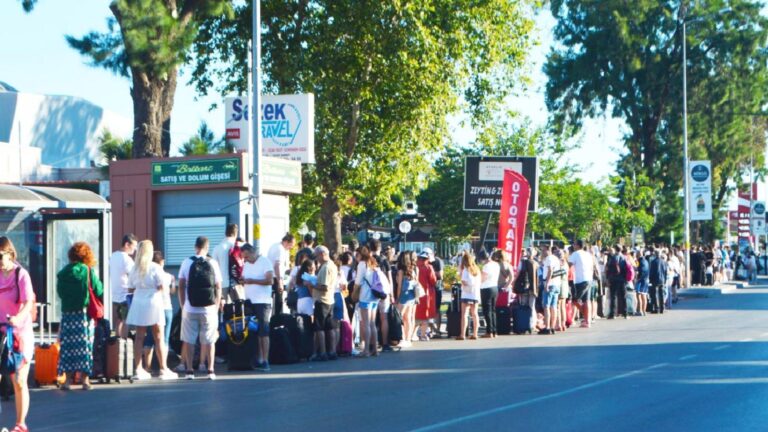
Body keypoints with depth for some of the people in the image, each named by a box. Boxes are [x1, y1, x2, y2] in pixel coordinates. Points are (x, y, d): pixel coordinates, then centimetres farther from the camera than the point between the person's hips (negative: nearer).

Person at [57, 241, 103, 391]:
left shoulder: (63, 272, 2)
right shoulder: (88, 271, -7)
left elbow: (60, 292, 7)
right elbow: (98, 290, -5)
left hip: (67, 313, 2)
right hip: (84, 313, -2)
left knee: (68, 345, 6)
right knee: (84, 346, 3)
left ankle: (68, 379, 5)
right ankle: (85, 379, 4)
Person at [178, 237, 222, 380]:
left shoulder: (186, 263, -1)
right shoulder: (213, 264, -1)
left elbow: (181, 286, 0)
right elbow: (218, 288, 1)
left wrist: (182, 305, 9)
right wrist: (216, 307, 10)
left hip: (190, 309, 0)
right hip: (209, 309, 0)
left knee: (188, 341, 8)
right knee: (209, 341, 7)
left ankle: (189, 370, 7)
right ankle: (210, 370, 5)